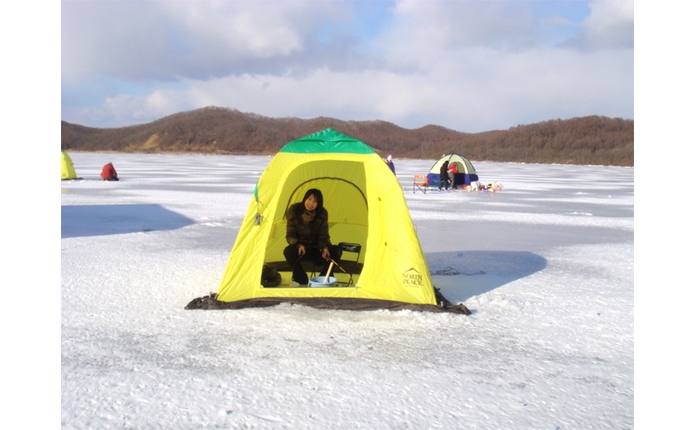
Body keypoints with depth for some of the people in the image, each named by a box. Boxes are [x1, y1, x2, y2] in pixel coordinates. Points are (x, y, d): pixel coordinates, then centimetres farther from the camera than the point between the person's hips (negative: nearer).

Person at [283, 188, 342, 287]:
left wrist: (325, 247, -28)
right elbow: (290, 235, -12)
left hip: (315, 250, 2)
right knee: (289, 251, -36)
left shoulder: (322, 213, -10)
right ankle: (302, 281, -20)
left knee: (336, 251, -24)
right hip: (299, 249, -1)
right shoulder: (294, 210, -15)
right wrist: (298, 245, -32)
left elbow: (323, 236, -6)